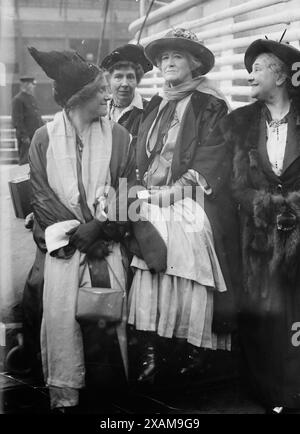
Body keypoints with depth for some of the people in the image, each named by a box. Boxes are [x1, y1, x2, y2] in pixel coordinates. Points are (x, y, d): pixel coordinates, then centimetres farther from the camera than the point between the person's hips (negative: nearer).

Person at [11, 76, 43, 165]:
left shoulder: (32, 98, 16)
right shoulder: (18, 99, -11)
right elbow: (17, 121, -16)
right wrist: (24, 136, -19)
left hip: (36, 135, 9)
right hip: (26, 137, -9)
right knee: (25, 160, -4)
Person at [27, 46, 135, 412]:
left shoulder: (118, 135, 4)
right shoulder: (44, 139, 1)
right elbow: (41, 196, 0)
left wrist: (102, 227, -11)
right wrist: (76, 232, -9)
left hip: (107, 244, 1)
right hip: (63, 243, -1)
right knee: (60, 315, -6)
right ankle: (64, 394, 7)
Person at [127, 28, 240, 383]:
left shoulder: (209, 105, 2)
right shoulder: (154, 107, 20)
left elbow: (215, 156, -8)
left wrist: (188, 180, -18)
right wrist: (143, 186, 5)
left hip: (191, 209, -5)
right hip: (152, 206, 5)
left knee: (190, 280, -6)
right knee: (148, 279, -3)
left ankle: (192, 354, 8)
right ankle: (151, 352, 3)